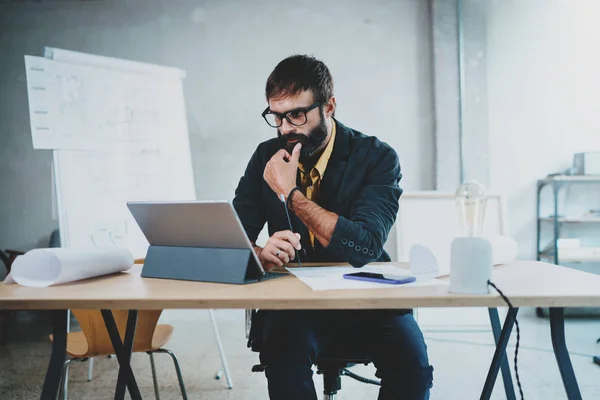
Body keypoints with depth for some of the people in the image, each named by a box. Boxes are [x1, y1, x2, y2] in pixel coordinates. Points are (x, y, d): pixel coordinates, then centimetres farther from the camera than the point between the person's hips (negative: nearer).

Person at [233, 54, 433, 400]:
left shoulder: (377, 157, -7)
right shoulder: (267, 157, 3)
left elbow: (366, 247, -20)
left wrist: (290, 193, -18)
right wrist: (261, 253, -23)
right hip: (292, 304, 2)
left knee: (412, 363, -27)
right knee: (284, 348, -30)